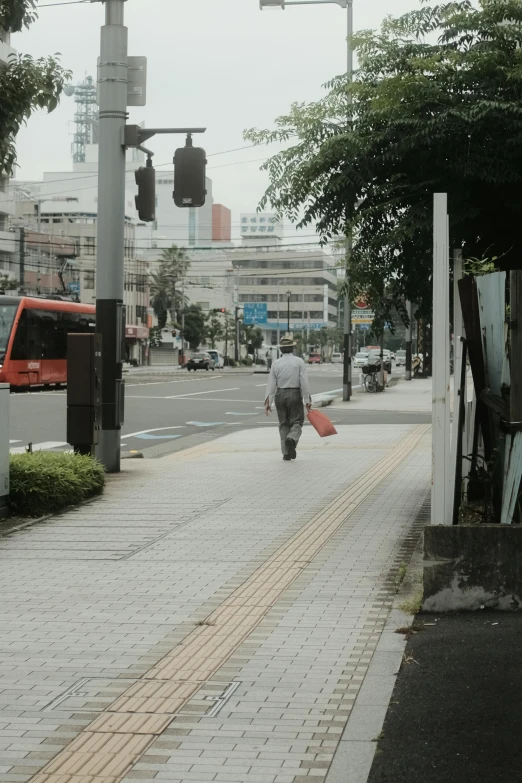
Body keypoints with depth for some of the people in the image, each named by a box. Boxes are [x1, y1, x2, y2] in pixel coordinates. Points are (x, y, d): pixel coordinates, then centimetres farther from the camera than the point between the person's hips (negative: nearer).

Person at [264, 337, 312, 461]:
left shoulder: (276, 363, 1)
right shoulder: (299, 362, -4)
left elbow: (271, 384, -2)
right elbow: (304, 382, -9)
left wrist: (268, 402, -1)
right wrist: (307, 400, -6)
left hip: (280, 395, 2)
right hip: (295, 395, -2)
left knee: (284, 424, 12)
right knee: (297, 422, 7)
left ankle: (286, 453, 8)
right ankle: (292, 439, -24)